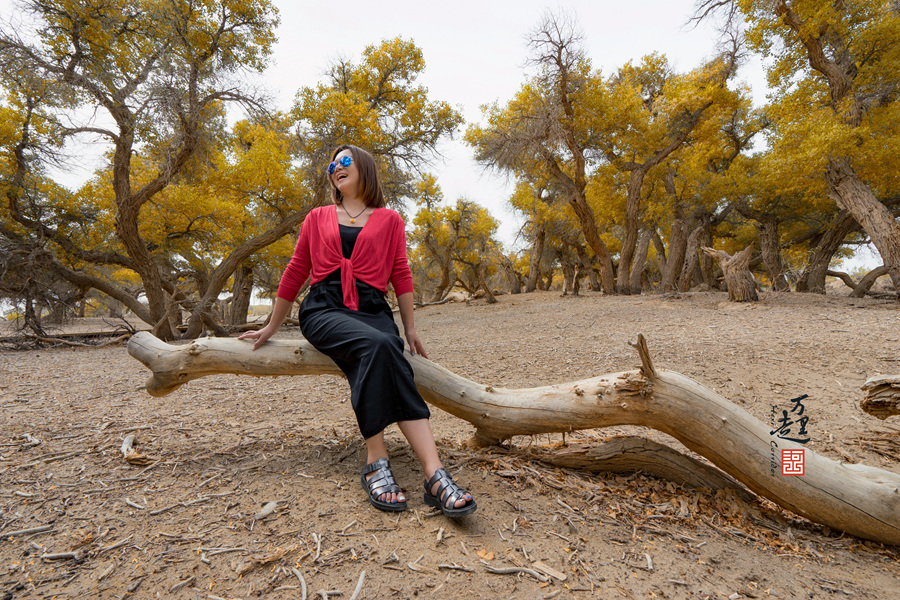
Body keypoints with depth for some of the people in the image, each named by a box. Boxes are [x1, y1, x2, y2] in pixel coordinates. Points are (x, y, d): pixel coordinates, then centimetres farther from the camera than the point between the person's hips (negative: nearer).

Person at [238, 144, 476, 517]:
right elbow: (295, 273, 19)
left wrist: (410, 328, 5)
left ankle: (435, 476, -37)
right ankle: (376, 463, -29)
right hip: (324, 309, 0)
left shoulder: (389, 220, 16)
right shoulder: (318, 218, 18)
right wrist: (271, 327, 20)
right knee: (378, 346, -34)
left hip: (372, 310, 1)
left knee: (393, 370, -31)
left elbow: (400, 275, 11)